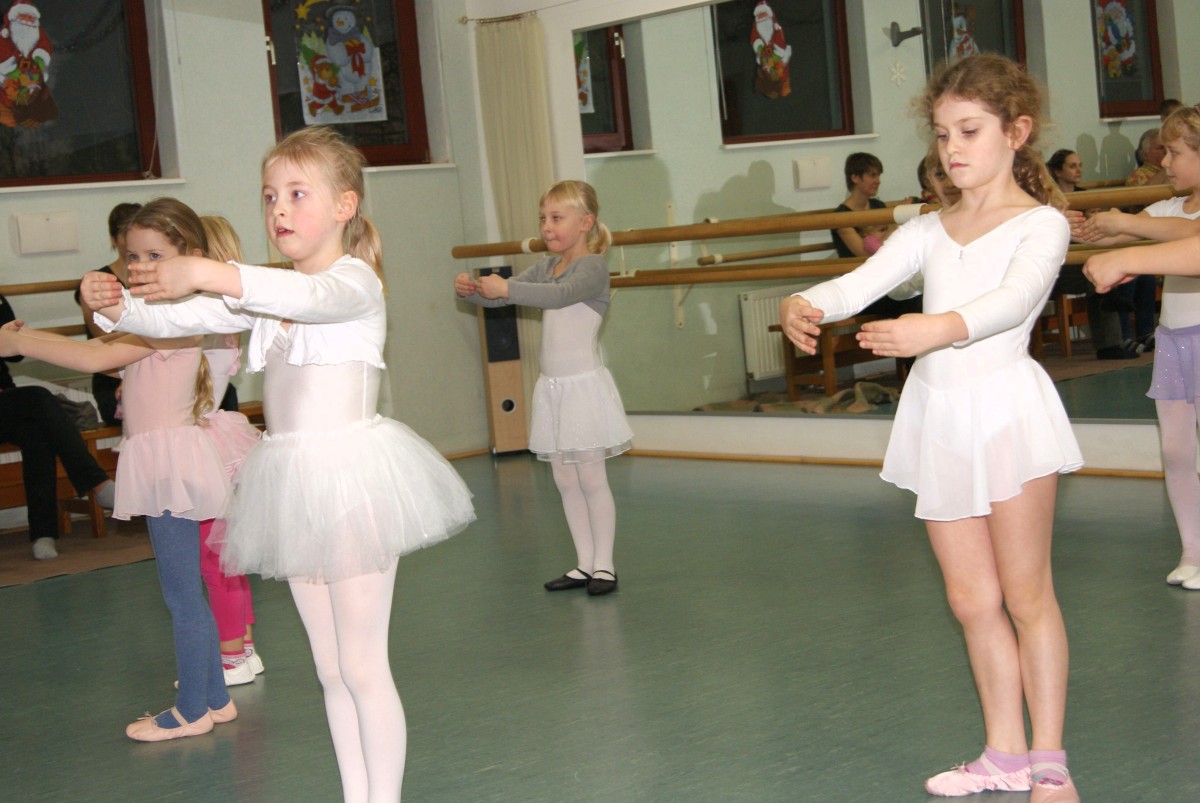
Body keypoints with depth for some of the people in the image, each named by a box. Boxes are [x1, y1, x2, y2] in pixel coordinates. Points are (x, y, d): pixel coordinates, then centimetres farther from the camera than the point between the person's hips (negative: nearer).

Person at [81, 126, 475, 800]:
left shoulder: (356, 280, -9)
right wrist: (116, 307, -13)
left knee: (363, 668, -2)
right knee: (332, 670, 15)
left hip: (351, 475, -8)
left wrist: (211, 275, -44)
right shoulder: (267, 291, 14)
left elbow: (312, 297, -33)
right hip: (294, 480, 8)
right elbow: (181, 319, 7)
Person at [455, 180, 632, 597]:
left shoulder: (593, 266, -12)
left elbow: (561, 295, -31)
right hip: (552, 387, 8)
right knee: (565, 481, 10)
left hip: (584, 385, -8)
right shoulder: (547, 266, 12)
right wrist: (471, 290, -14)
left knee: (591, 479, -2)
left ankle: (604, 565, 6)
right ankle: (584, 564, 18)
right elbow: (502, 292, 8)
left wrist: (506, 289, -40)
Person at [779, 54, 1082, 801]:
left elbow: (1014, 297, -23)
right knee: (973, 600, 12)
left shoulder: (1041, 224, -3)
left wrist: (941, 327, -43)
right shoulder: (928, 231, 12)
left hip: (1005, 407, -5)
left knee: (1026, 593, 2)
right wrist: (807, 305, -26)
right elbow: (863, 281, -3)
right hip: (938, 417, 5)